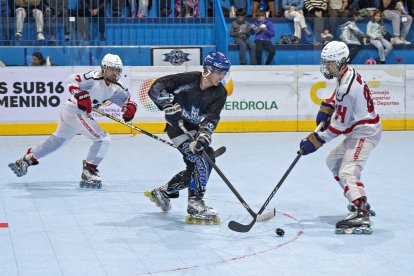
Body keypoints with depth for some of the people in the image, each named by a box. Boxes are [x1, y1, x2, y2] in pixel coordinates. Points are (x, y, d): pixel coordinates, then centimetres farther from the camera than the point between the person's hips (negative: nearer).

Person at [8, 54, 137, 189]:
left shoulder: (115, 88, 3)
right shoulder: (95, 77, -20)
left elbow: (125, 97, 10)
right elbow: (72, 80, -26)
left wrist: (130, 107, -12)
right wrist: (80, 94, -42)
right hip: (75, 111, -9)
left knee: (57, 140, 25)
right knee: (103, 139, -14)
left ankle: (26, 159, 39)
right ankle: (88, 173, -8)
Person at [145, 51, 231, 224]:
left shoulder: (220, 93, -8)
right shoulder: (188, 80, -21)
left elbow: (211, 117, -22)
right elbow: (156, 88, -24)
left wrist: (204, 135, -39)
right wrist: (169, 105, -37)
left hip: (195, 129, 7)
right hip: (177, 126, -7)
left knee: (194, 168, 9)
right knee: (200, 160, -22)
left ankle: (163, 192, 31)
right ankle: (195, 205, -24)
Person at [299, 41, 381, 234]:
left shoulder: (348, 87, -26)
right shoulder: (346, 74, 5)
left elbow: (339, 125, -23)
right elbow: (338, 96, 27)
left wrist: (315, 141, -19)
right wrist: (326, 109, 9)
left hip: (365, 133, -11)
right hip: (356, 131, 11)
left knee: (347, 172, -24)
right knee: (333, 161, 23)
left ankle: (361, 217, -35)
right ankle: (360, 202, 27)